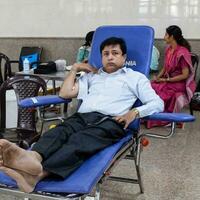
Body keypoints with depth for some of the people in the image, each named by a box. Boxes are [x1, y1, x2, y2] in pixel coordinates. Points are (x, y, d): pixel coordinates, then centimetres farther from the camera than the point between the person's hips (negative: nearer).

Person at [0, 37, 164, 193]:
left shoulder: (136, 77, 21)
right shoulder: (92, 75, 31)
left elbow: (158, 103, 9)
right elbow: (65, 93, 24)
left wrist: (135, 112, -9)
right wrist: (75, 68, 25)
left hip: (111, 121, -4)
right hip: (83, 116, 4)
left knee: (81, 140, -37)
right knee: (59, 131, -32)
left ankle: (40, 173, -62)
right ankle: (33, 157, -64)